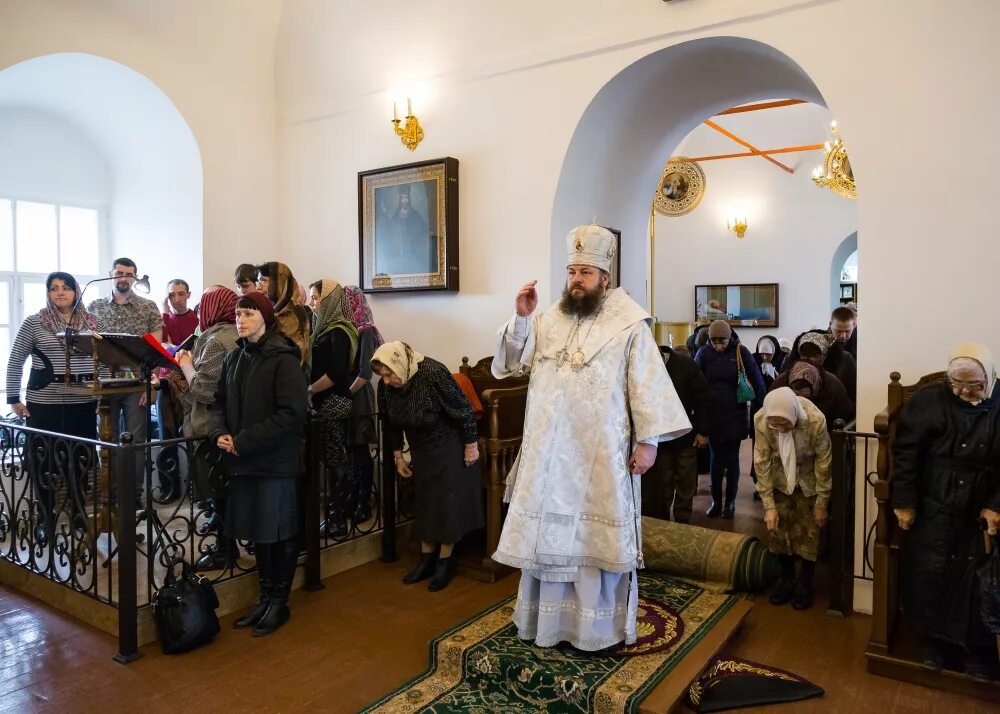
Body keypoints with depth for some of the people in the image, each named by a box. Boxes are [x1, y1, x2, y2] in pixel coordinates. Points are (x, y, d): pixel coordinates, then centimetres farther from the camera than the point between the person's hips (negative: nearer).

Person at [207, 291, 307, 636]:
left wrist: (243, 442, -17)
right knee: (256, 531, 15)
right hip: (242, 462, 6)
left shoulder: (284, 360, -11)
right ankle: (265, 597, 30)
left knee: (279, 532, 5)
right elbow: (218, 403, 15)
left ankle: (280, 602, 21)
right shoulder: (233, 358, 11)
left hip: (275, 462, -6)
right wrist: (219, 433, -6)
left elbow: (291, 414, -18)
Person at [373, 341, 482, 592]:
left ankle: (444, 563, 12)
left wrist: (471, 446, -15)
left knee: (448, 503, 0)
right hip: (421, 451, 6)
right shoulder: (386, 385, -13)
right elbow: (391, 423, 3)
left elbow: (463, 409, -22)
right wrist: (398, 457, 8)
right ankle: (426, 560, 23)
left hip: (449, 448, -6)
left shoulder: (434, 374, -31)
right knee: (424, 502, 12)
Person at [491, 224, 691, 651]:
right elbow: (508, 364, 4)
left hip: (602, 455, -4)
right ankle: (548, 619, 29)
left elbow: (648, 386, -6)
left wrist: (648, 440, -11)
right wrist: (520, 317, -9)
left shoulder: (629, 325, -4)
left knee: (596, 538, 6)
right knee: (548, 537, 13)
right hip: (549, 454, 4)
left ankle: (600, 625, 21)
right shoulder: (547, 321, 8)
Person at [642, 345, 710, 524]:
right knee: (662, 485, 2)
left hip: (686, 435, 0)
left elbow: (702, 397, -8)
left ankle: (682, 524, 19)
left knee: (686, 484, 7)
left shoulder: (685, 365, -16)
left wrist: (702, 431, -8)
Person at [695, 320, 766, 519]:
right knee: (716, 458, 6)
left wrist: (757, 411, 0)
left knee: (731, 458, 5)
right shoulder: (704, 353, -6)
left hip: (735, 415, -1)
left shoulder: (741, 352, -7)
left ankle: (730, 501, 17)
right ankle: (716, 501, 16)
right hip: (712, 416, 1)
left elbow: (758, 383, -1)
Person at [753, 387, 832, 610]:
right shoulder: (760, 420, -30)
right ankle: (786, 577, 27)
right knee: (777, 527, 5)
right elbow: (762, 462, -19)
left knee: (808, 530, 3)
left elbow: (824, 462, -20)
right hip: (780, 478, 2)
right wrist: (769, 505, -17)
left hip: (808, 479, -2)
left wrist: (821, 504, -11)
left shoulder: (815, 420, -35)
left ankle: (805, 582, 24)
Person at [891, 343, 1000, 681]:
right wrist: (904, 502, -8)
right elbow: (905, 454, -7)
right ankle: (938, 638, 24)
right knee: (928, 573, 4)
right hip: (934, 508, 0)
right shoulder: (927, 401, -8)